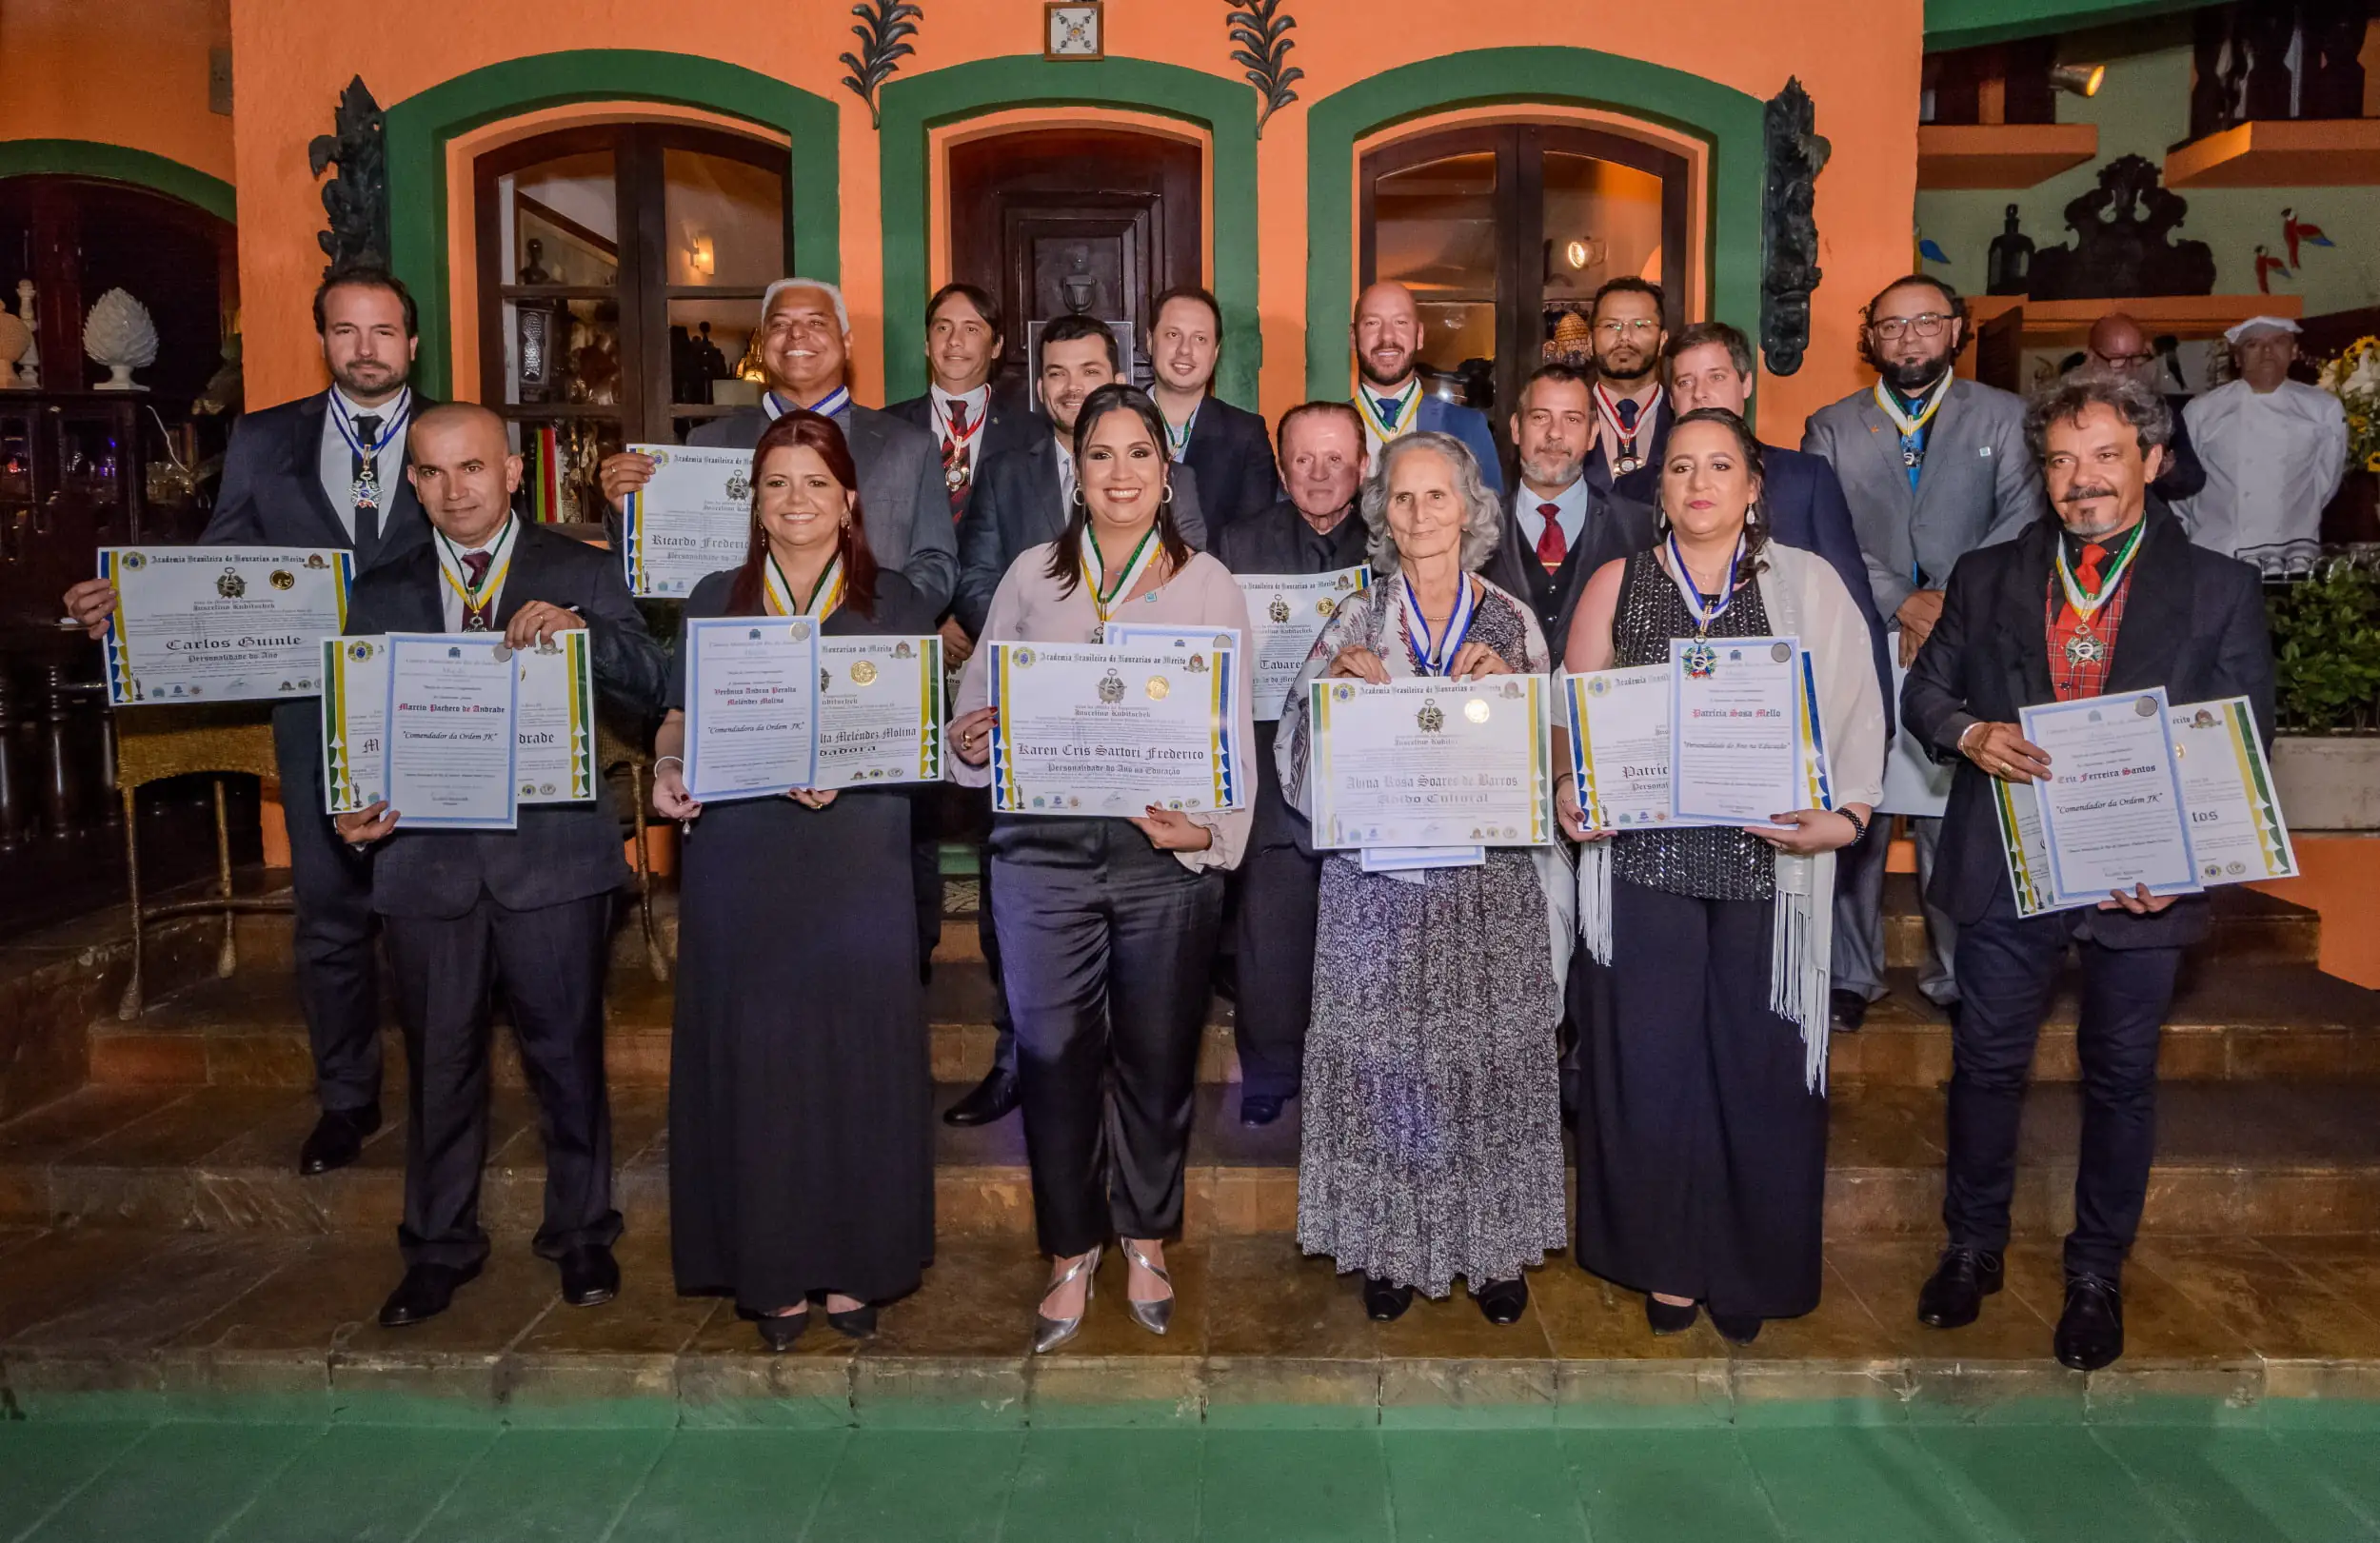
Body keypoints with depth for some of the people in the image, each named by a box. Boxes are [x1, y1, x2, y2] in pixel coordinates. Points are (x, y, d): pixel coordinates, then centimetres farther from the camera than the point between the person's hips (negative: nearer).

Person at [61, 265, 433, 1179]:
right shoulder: (264, 441, 5)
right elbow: (216, 566, 4)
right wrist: (131, 599, -14)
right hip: (318, 718, 2)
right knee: (330, 917, 12)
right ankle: (346, 1099, 30)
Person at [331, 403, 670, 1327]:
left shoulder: (582, 576, 4)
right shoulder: (382, 594, 12)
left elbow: (651, 689, -7)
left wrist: (582, 632, -25)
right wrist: (355, 807, -10)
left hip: (552, 856, -2)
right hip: (426, 858, 3)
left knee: (566, 1051, 7)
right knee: (438, 1061, 12)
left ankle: (580, 1233, 26)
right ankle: (439, 1248, 30)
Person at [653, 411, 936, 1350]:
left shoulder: (893, 604, 8)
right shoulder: (715, 601, 13)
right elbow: (680, 716, 15)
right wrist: (667, 769, -7)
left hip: (856, 865, -1)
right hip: (738, 866, 1)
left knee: (858, 1053, 0)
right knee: (750, 1055, 3)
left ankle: (854, 1265, 15)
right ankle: (770, 1270, 16)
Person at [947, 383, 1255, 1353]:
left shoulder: (1209, 584, 6)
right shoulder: (1032, 576, 10)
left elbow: (1236, 728, 2)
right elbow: (979, 699, 11)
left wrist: (1209, 828, -14)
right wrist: (972, 740, -12)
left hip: (1168, 854, 0)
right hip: (1045, 848, 1)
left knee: (1157, 1054, 8)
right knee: (1054, 1054, 4)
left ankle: (1145, 1239, 30)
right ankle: (1070, 1252, 23)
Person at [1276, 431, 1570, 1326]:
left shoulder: (1511, 621, 7)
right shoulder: (1357, 619, 5)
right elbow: (1307, 756, 3)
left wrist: (1507, 682, -9)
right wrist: (1336, 681, -14)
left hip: (1490, 876, 1)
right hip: (1379, 876, 0)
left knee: (1489, 1053, 2)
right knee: (1386, 1057, 1)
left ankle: (1495, 1248, 18)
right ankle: (1392, 1247, 17)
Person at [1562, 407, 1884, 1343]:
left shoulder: (1806, 587, 6)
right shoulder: (1618, 585, 9)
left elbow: (1854, 715, 2)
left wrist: (1842, 818, -13)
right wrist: (1569, 792, -9)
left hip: (1769, 859, 0)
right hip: (1647, 857, 0)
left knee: (1757, 1060, 5)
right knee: (1652, 1058, 4)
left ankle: (1752, 1268, 24)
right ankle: (1667, 1262, 22)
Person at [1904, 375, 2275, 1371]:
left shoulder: (2220, 590, 0)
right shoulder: (1987, 577, 5)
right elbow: (1924, 690, 9)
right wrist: (1970, 733, -14)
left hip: (2142, 878, -1)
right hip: (2007, 868, 1)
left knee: (2120, 1077, 12)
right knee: (1987, 1062, 11)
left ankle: (2096, 1276, 30)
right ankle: (1972, 1247, 31)